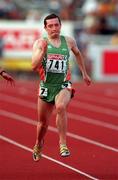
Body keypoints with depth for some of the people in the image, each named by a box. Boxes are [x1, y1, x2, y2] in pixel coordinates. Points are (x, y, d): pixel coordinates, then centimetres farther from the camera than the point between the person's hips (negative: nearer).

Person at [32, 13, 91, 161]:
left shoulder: (69, 41, 2)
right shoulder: (40, 43, -4)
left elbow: (77, 54, 25)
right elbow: (34, 66, -15)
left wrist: (84, 73, 29)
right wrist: (43, 50, -27)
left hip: (64, 85, -1)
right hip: (46, 86, 1)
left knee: (61, 107, -33)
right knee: (43, 122, 12)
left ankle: (63, 144, -26)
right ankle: (38, 145, 43)